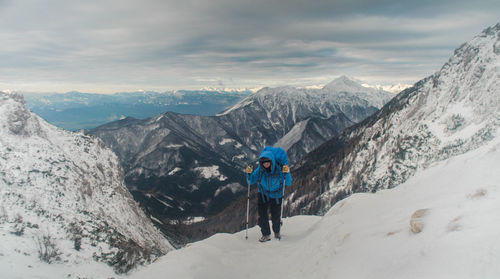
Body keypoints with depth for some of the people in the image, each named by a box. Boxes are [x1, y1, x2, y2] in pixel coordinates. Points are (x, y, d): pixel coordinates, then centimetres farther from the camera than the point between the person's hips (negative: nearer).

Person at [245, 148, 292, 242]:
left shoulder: (278, 169, -20)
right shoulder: (260, 170, -14)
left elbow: (288, 183, -18)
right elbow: (251, 182, -6)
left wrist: (286, 173, -34)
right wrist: (249, 173, -24)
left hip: (276, 196, -1)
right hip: (263, 195, 1)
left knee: (276, 217, 6)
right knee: (262, 215, -10)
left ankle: (277, 232, 35)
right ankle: (266, 234, 8)